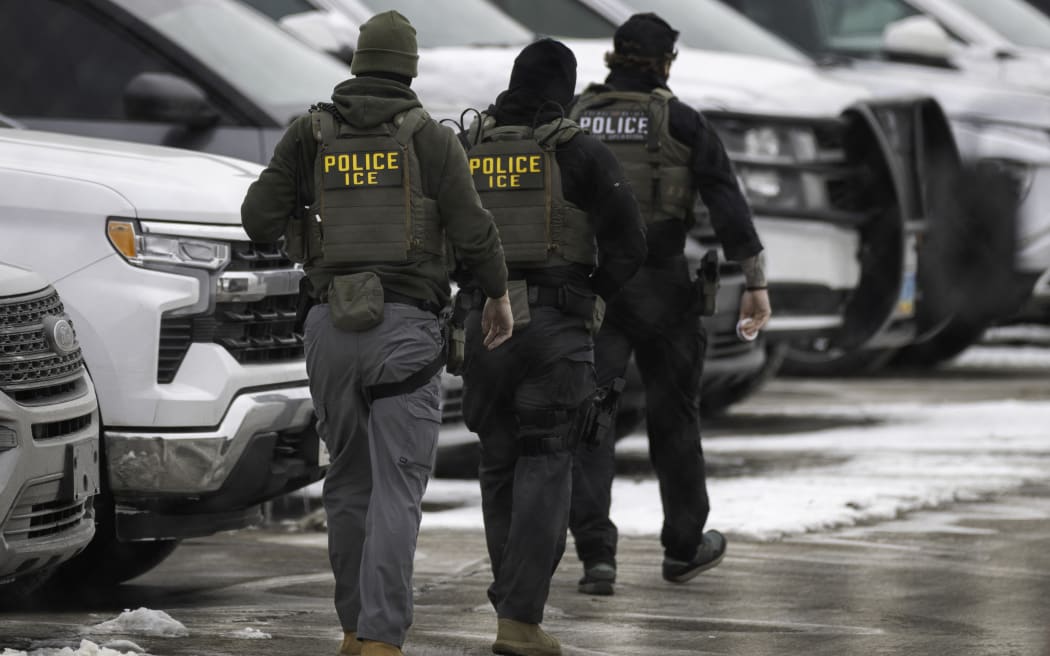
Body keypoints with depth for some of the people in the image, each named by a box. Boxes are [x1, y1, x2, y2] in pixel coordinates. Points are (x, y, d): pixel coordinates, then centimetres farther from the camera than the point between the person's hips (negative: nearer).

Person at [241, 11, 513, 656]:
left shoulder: (311, 133, 5)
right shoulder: (431, 137, -2)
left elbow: (259, 218, 1)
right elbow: (473, 230, -5)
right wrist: (499, 295, 12)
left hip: (332, 328, 3)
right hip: (406, 329, -3)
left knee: (349, 481, 17)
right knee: (397, 488, -7)